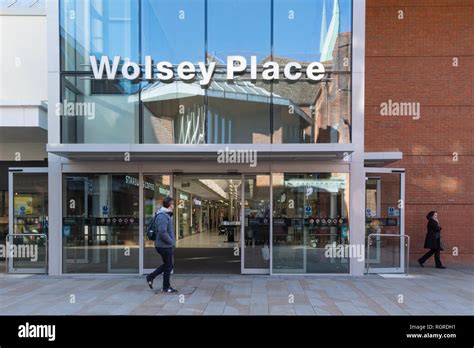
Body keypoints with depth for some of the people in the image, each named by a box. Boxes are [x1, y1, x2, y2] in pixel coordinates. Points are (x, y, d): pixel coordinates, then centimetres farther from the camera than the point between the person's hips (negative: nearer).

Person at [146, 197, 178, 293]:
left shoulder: (167, 215, 12)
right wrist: (172, 242, -18)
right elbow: (162, 232, -28)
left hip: (167, 245, 10)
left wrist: (172, 241, 13)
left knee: (167, 265, 20)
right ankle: (166, 287, 17)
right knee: (168, 266, 3)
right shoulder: (162, 216, -20)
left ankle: (151, 277, 26)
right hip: (164, 246, -10)